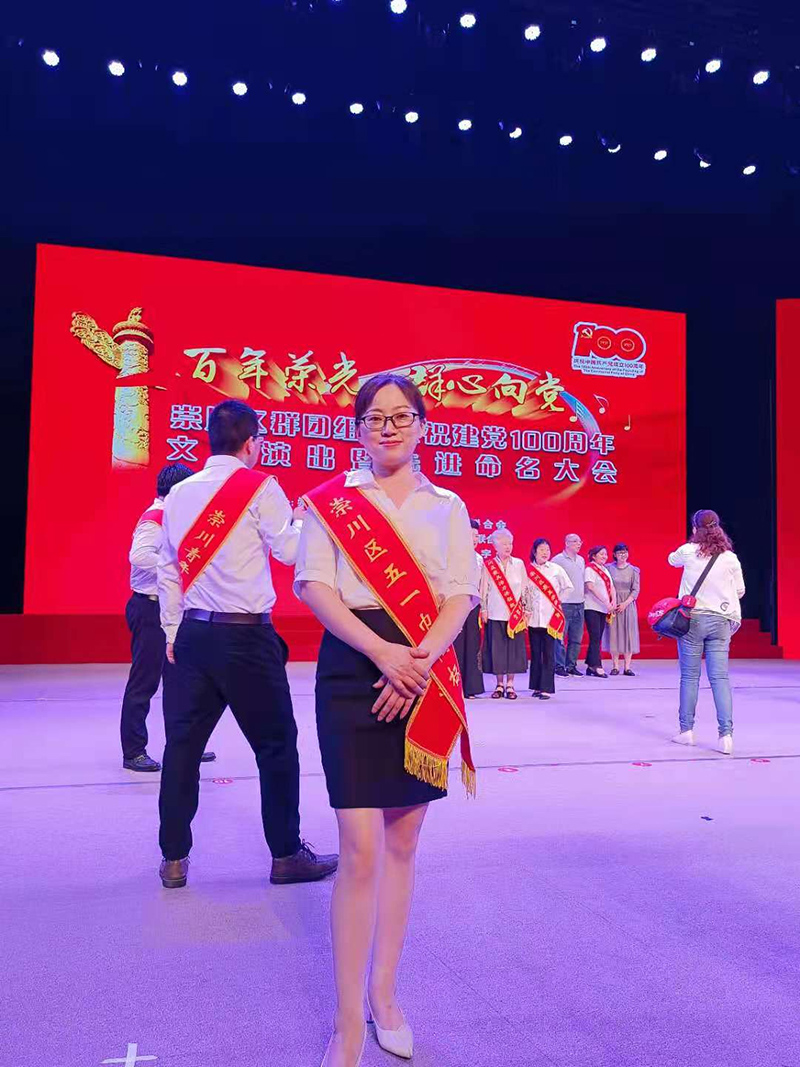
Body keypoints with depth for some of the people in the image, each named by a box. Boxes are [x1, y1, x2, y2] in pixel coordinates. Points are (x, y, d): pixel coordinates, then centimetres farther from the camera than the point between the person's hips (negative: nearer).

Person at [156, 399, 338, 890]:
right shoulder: (259, 487, -7)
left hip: (193, 633, 6)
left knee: (183, 743, 11)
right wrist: (302, 518, 12)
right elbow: (288, 550, -7)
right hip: (246, 635, -5)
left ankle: (174, 859, 18)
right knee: (277, 744, 7)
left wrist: (172, 630, 18)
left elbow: (168, 567, 12)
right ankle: (287, 855, 16)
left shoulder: (180, 493, 10)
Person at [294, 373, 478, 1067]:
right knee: (361, 848, -7)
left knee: (401, 843, 11)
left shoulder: (447, 506, 10)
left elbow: (461, 596, 3)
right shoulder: (331, 500, 5)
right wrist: (382, 652, -17)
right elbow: (314, 585, -5)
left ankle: (384, 995, 28)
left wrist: (419, 661, -14)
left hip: (426, 675, 3)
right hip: (354, 669, -2)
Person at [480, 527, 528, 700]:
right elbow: (484, 589, 5)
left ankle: (510, 684, 10)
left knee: (514, 648, 1)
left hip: (515, 614, 1)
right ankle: (500, 684, 12)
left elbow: (525, 588, 9)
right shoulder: (488, 565, 2)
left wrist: (525, 610, 6)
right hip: (495, 613, -1)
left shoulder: (519, 564, 5)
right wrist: (483, 610, 1)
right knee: (496, 648, 1)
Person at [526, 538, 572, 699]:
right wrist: (527, 609, 0)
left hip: (551, 618, -2)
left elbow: (568, 587, 8)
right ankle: (536, 686, 16)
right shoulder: (528, 570, 3)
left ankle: (546, 688, 0)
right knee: (535, 653, 7)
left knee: (548, 654, -3)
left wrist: (556, 600, 5)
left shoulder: (556, 569, 0)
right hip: (533, 618, 2)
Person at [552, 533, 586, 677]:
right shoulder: (558, 559, -5)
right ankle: (559, 666, 2)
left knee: (576, 638, 8)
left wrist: (582, 595, 17)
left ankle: (571, 666, 16)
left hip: (579, 604, 7)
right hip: (564, 604, -7)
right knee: (561, 637, -5)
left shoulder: (581, 560, 16)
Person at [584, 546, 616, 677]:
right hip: (592, 608, -8)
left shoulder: (605, 570, 18)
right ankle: (597, 667, -13)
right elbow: (591, 587, -18)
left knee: (597, 638, 9)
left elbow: (611, 587, 15)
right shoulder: (590, 569, -7)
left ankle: (590, 666, 14)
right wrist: (606, 602, -21)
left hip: (603, 609, 8)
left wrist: (613, 602, -3)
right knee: (595, 638, -11)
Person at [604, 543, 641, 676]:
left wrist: (625, 603, -11)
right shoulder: (609, 568, 3)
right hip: (613, 604, 0)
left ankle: (627, 667, 3)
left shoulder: (634, 570, 4)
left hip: (628, 604, 0)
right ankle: (615, 666, 5)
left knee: (628, 634, -1)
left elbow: (635, 590, 0)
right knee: (613, 634, -1)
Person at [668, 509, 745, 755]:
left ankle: (686, 730, 12)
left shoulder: (688, 551, -2)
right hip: (720, 622, 1)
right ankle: (726, 733, -7)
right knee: (720, 678, 1)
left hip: (692, 618, -1)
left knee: (689, 676, 6)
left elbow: (672, 560, 20)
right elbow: (740, 591, 9)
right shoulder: (730, 558, 1)